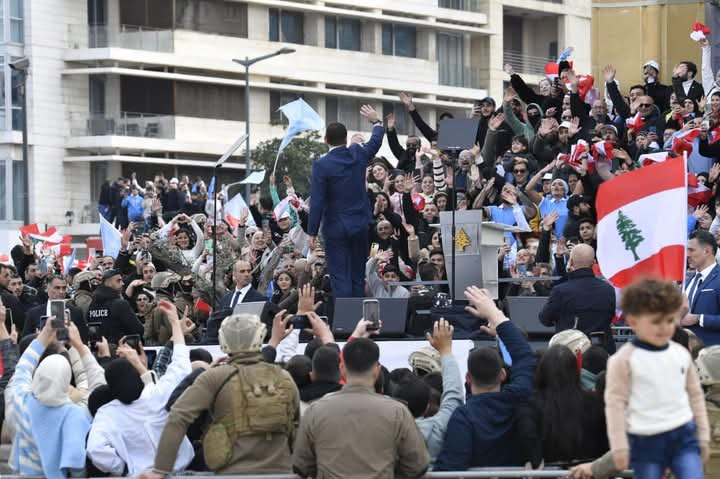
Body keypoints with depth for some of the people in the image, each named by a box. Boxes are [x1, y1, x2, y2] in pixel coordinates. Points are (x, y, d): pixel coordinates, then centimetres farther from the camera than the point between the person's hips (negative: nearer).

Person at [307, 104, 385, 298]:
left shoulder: (321, 165, -13)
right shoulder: (358, 154, 0)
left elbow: (317, 201, -14)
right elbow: (376, 142, 23)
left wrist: (312, 232, -8)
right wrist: (376, 122, 43)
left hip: (335, 227, -4)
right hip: (360, 224, 4)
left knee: (340, 277, -5)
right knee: (358, 276, 11)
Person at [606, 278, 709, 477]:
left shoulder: (681, 354, 7)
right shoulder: (624, 360, -7)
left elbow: (695, 395, 16)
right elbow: (615, 402, -5)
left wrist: (703, 436, 17)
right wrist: (619, 446, -7)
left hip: (683, 436, 3)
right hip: (647, 441, -3)